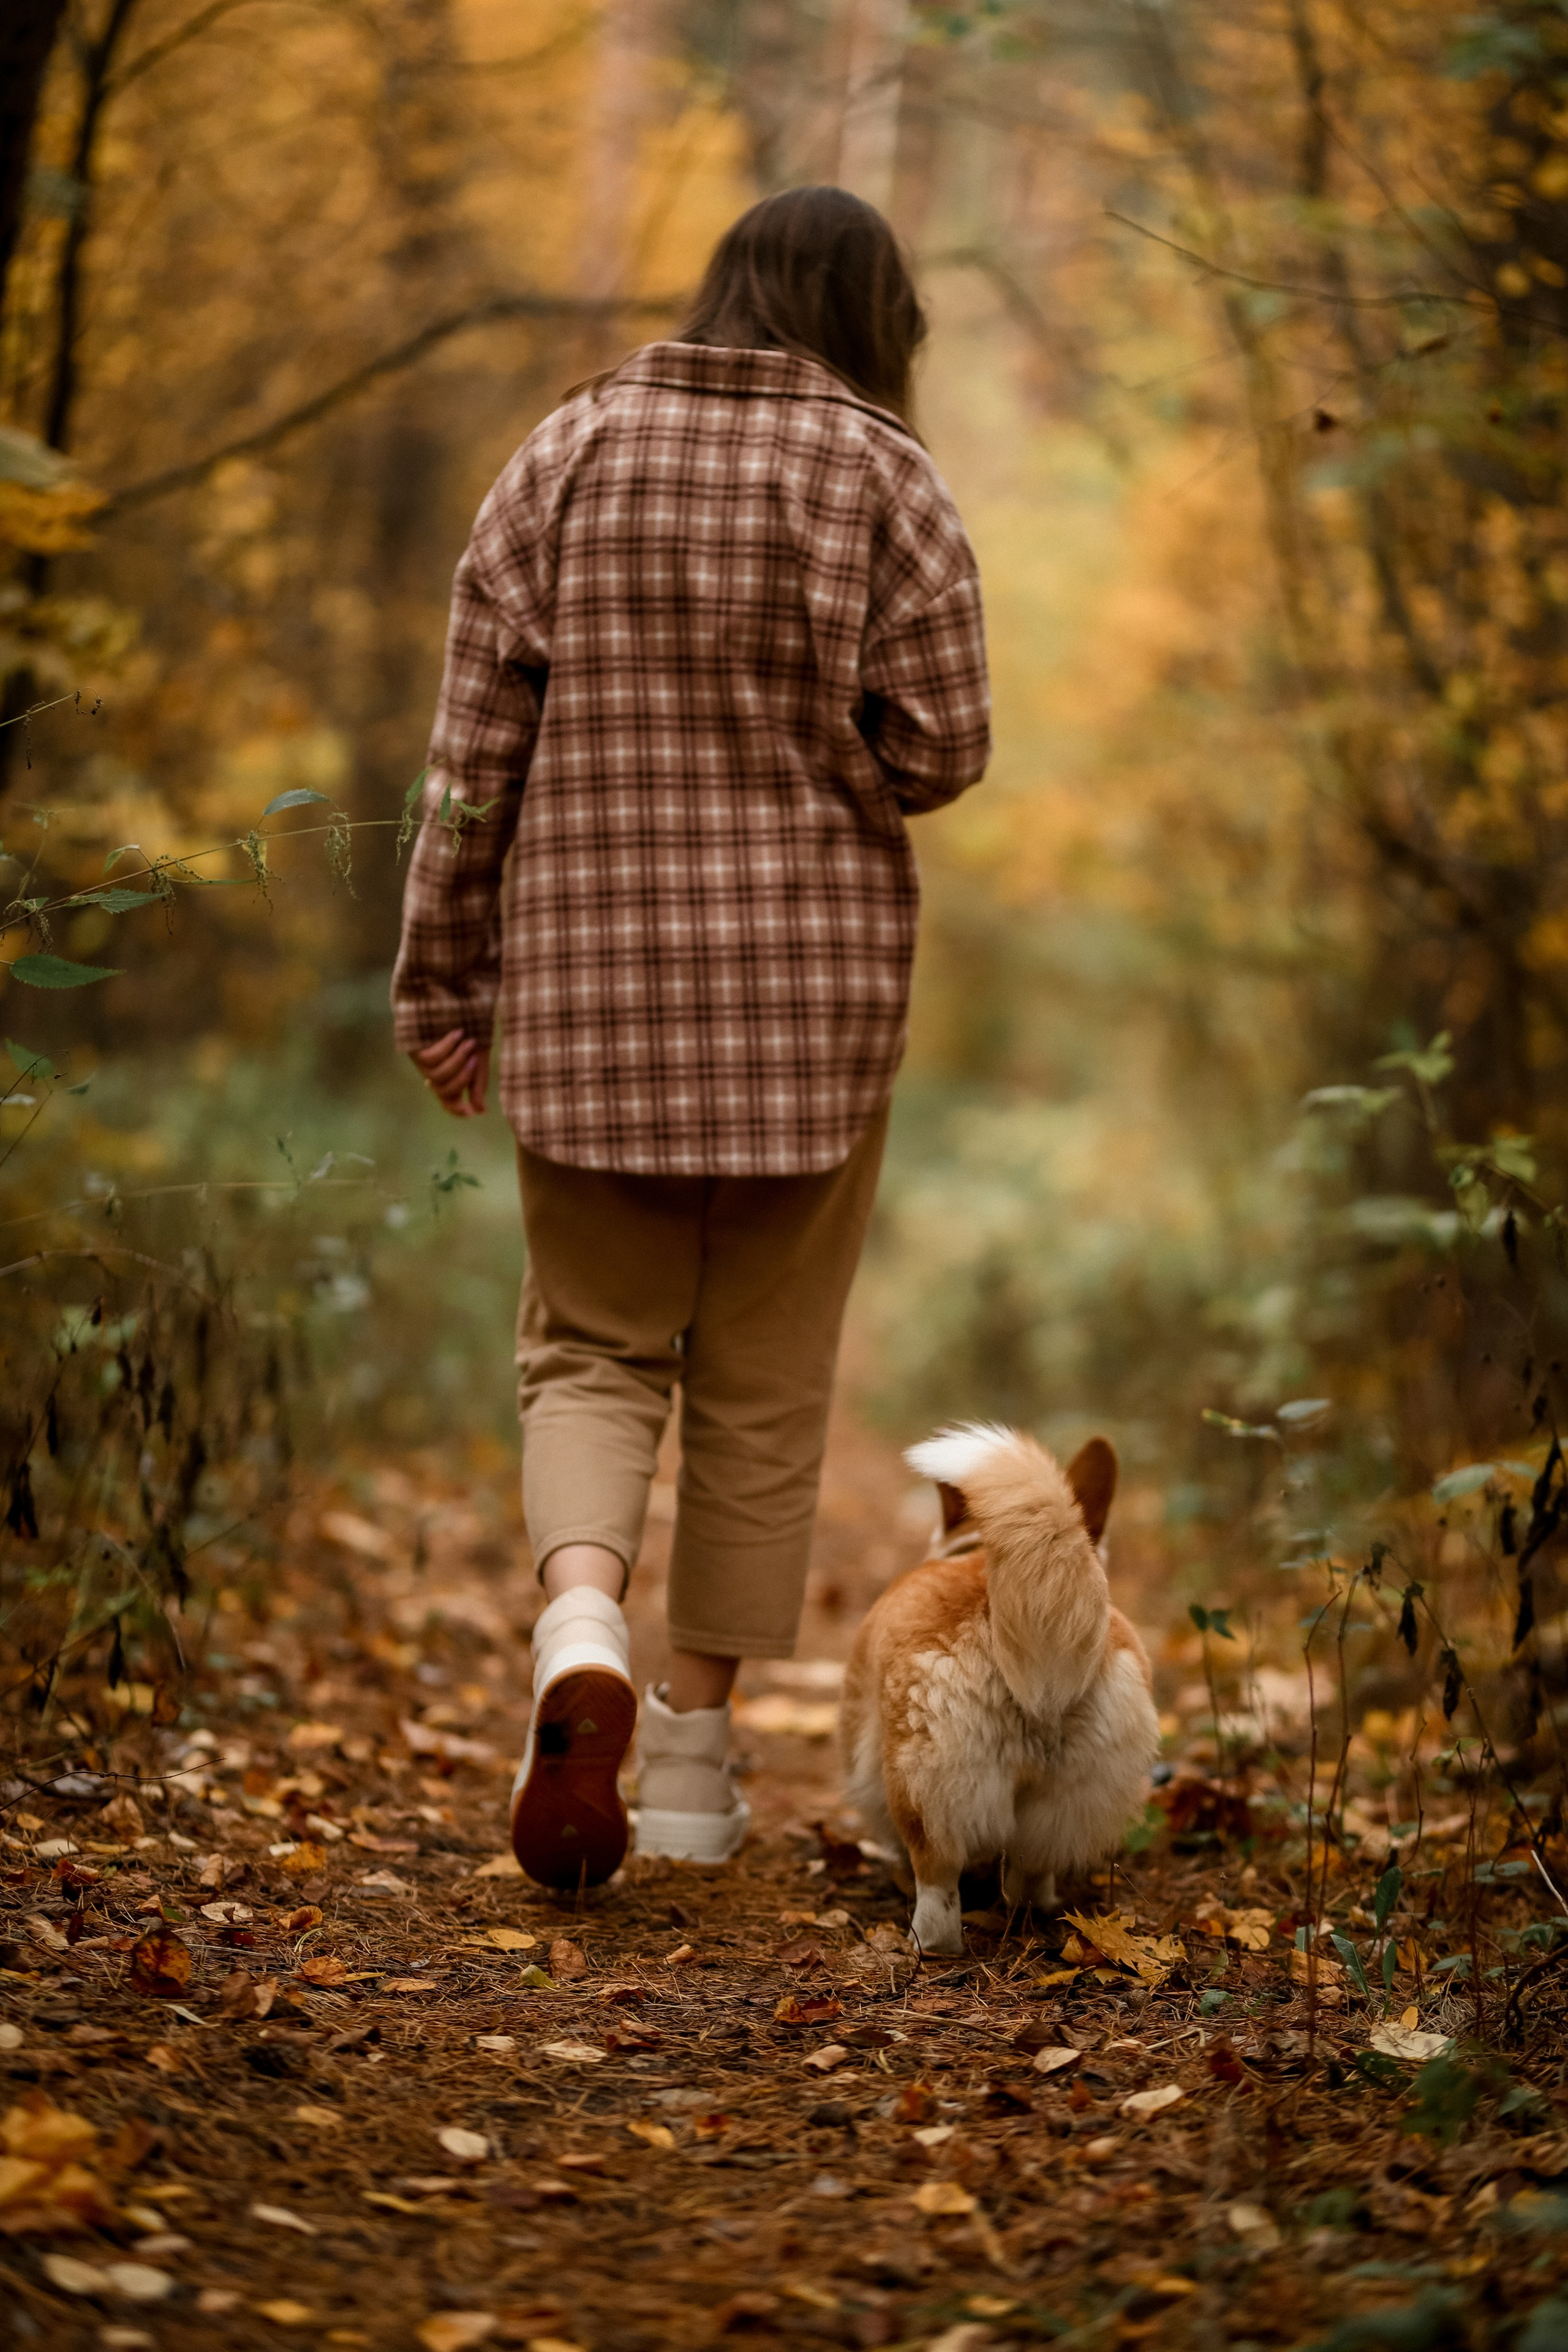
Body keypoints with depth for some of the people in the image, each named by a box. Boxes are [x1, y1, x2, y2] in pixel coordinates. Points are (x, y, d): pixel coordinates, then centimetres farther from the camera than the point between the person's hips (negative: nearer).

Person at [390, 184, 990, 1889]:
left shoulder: (568, 454, 3)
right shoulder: (882, 477, -2)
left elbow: (476, 741, 0)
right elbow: (938, 749, -7)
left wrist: (441, 982, 5)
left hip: (592, 977, 1)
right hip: (811, 980, -1)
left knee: (592, 1348, 12)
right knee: (762, 1381, 11)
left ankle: (579, 1639, -15)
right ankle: (695, 1754, 16)